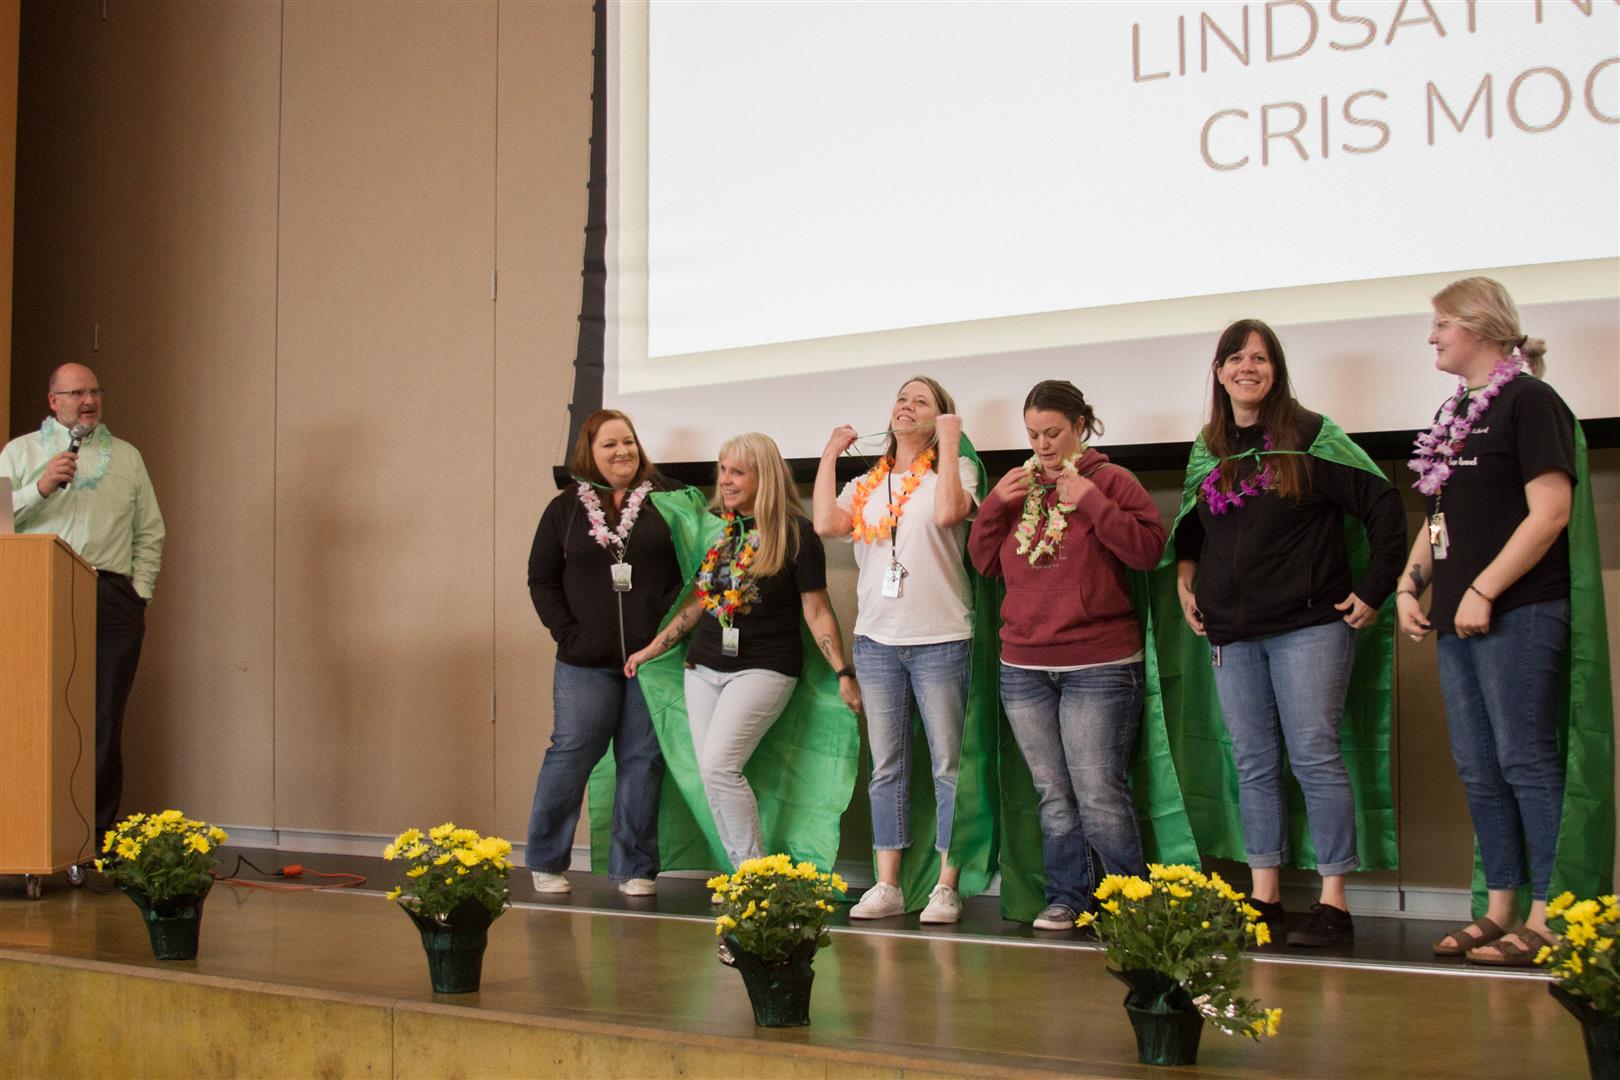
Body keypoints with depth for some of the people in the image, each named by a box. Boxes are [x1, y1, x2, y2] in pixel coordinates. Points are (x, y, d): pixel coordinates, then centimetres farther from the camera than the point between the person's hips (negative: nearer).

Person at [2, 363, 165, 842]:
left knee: (104, 723, -3)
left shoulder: (126, 457, 20)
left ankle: (98, 832, 0)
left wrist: (139, 593, 8)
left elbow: (150, 534, 19)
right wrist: (42, 487, -8)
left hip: (112, 599, 2)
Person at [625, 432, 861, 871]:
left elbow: (817, 610, -6)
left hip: (763, 667, -6)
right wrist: (652, 649, 17)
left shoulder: (795, 533, -8)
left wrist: (843, 673, -11)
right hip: (704, 666, 6)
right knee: (712, 775, 1)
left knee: (719, 765, -18)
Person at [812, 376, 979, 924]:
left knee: (948, 768, -1)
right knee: (886, 769, 8)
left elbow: (948, 514, -19)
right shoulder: (866, 483, 14)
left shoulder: (955, 467, 2)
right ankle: (886, 887, 12)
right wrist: (830, 455, 5)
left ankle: (945, 889, 3)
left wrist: (949, 442, -12)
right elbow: (826, 524, -3)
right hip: (877, 638, 5)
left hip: (940, 639, -4)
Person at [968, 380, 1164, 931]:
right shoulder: (1020, 486, 13)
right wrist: (994, 505, -1)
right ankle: (1067, 898, 15)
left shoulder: (1110, 480, -2)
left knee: (1098, 796, -8)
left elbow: (1148, 549, -13)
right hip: (1024, 668, 5)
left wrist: (1092, 502, -19)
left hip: (1099, 668, -5)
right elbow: (984, 561, 14)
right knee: (1053, 796, 7)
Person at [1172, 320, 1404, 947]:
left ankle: (1333, 905, -4)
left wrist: (1374, 591, -8)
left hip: (1308, 626, -5)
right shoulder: (1208, 450, 12)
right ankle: (1264, 901, 11)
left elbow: (1383, 506, -5)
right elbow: (1190, 526, 27)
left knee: (1314, 758, -7)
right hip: (1232, 635, 5)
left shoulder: (1310, 436, -4)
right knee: (1254, 766, 7)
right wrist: (1185, 582, 11)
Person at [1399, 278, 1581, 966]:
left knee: (1526, 762, -8)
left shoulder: (1529, 401, -8)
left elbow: (1550, 511, -16)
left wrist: (1483, 592, -17)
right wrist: (1410, 585, 9)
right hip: (1458, 621, 9)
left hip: (1517, 613, -9)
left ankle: (1548, 917, -5)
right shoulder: (1454, 413, 18)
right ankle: (1499, 910, 16)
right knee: (1480, 771, 9)